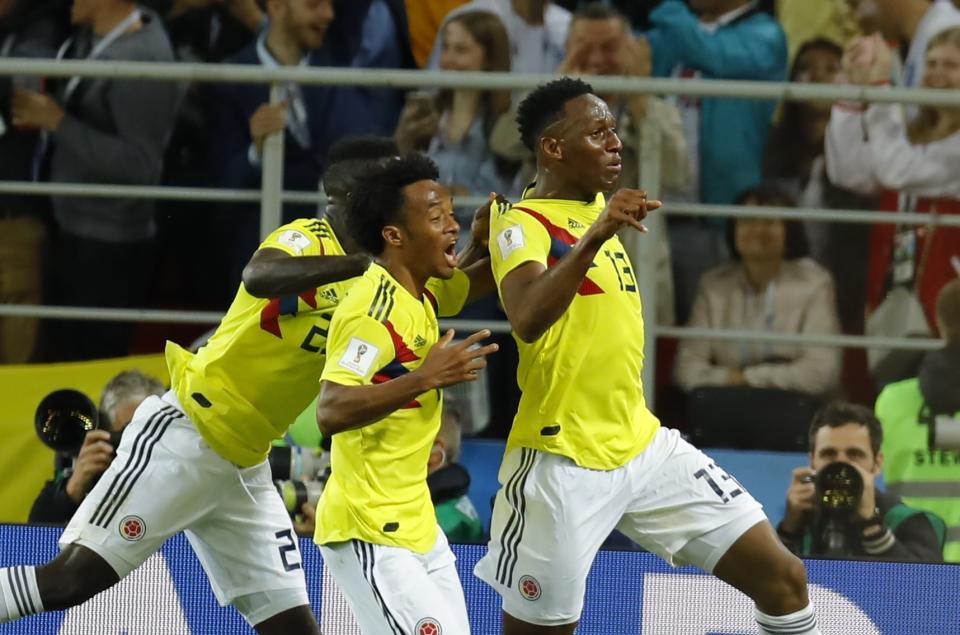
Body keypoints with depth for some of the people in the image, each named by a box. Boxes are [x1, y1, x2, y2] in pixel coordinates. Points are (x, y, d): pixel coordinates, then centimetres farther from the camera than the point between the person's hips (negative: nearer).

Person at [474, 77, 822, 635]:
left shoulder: (597, 207, 12)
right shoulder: (524, 223, -13)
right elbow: (527, 319, -35)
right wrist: (595, 237, -44)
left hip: (643, 445, 8)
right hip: (564, 463, -8)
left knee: (782, 577, 0)